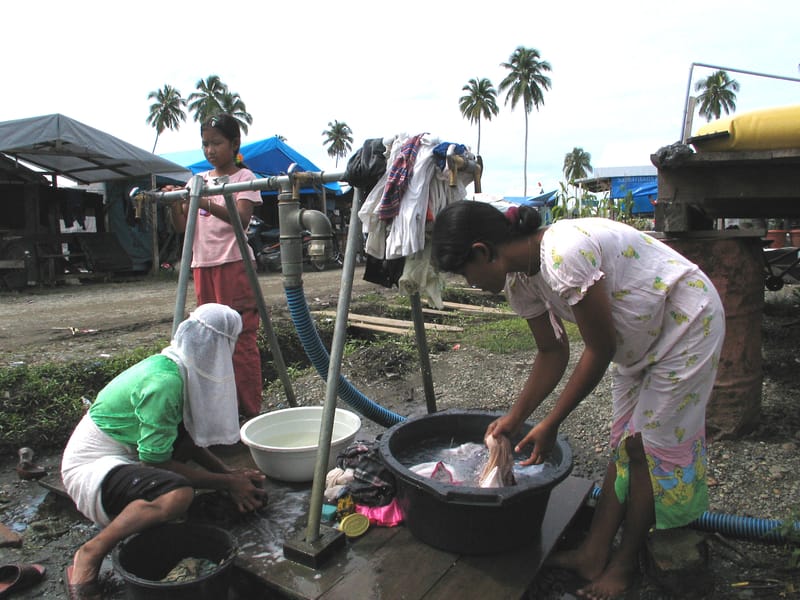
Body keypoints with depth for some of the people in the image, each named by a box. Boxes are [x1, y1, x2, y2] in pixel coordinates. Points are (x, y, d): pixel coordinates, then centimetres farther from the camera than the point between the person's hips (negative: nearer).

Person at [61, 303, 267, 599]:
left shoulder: (173, 365, 1)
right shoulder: (164, 382, -27)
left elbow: (188, 438, 10)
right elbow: (156, 461, -22)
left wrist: (228, 472, 1)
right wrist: (227, 482, -15)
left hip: (122, 453, 10)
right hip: (92, 468, -10)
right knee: (178, 494, -33)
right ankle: (89, 555, -12)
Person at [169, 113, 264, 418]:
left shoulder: (244, 177, 0)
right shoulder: (198, 180, 16)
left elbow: (242, 219, -17)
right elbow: (183, 226, 12)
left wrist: (208, 204, -31)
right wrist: (175, 204, -6)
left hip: (234, 264, -6)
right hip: (203, 265, 7)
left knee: (241, 339, -6)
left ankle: (249, 410, 2)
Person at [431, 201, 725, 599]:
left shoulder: (564, 256, -37)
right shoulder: (518, 278, -9)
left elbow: (600, 349, -27)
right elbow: (553, 352, 0)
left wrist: (551, 423, -20)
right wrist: (514, 418, -2)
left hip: (686, 322, -8)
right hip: (642, 335, 8)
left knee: (646, 445, -1)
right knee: (624, 440, 10)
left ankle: (625, 563, 17)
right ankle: (594, 554, 19)